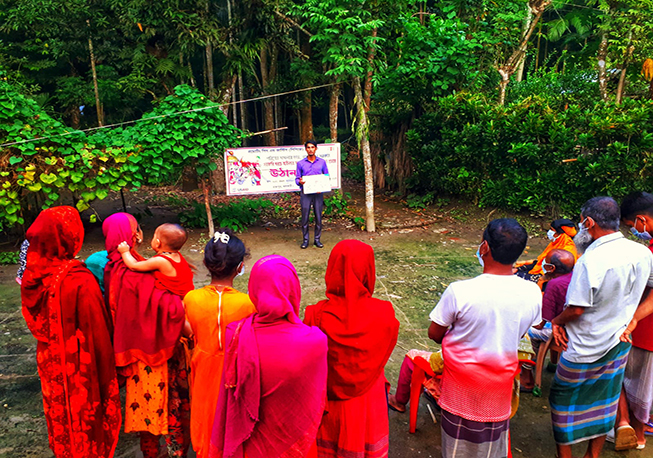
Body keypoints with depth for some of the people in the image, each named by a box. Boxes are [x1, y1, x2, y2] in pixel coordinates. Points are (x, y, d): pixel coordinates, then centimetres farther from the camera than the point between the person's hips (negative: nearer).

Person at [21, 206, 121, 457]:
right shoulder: (80, 282, -30)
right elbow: (97, 332, -22)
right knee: (86, 417, 16)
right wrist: (106, 375, -9)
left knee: (62, 416, 26)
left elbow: (36, 322, 3)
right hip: (80, 368, -6)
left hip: (51, 363, 6)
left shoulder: (33, 275, -10)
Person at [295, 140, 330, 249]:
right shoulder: (300, 163, 6)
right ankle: (305, 240, 11)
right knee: (305, 217, 0)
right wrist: (300, 181, -17)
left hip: (318, 193, 1)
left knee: (318, 217, 3)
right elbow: (297, 178, 7)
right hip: (305, 193, -1)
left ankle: (317, 239, 15)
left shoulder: (322, 162, 8)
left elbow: (326, 177, 11)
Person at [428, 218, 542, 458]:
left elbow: (435, 333, -12)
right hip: (501, 383, 3)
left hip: (462, 383, -3)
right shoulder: (533, 293, -14)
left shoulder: (459, 291, -27)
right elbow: (519, 334, 4)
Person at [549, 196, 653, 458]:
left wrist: (557, 321, -4)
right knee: (603, 402, 21)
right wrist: (631, 318, 9)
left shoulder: (589, 261, -28)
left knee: (564, 401, 13)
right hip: (619, 346, 7)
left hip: (585, 349, -6)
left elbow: (576, 309, -23)